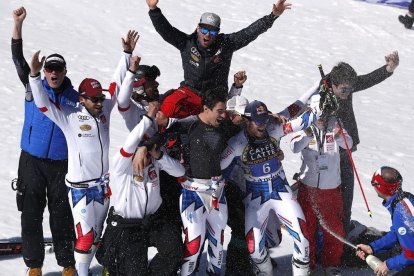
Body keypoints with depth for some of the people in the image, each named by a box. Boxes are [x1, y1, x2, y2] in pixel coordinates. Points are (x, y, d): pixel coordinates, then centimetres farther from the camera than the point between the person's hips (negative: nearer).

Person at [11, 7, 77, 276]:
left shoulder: (74, 97, 3)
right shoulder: (34, 87, 0)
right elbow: (18, 59, -11)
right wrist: (18, 24, -24)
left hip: (61, 164, 0)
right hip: (32, 161, 0)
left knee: (62, 216, 3)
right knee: (31, 214, 3)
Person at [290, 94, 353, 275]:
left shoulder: (334, 126, -2)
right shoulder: (306, 128, -3)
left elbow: (348, 144, -15)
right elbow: (294, 148, -17)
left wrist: (339, 134, -37)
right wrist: (308, 134, -33)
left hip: (331, 187, 0)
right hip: (308, 186, 0)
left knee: (334, 228, 5)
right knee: (307, 227, 8)